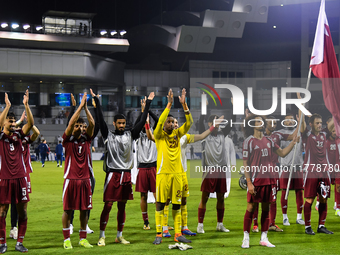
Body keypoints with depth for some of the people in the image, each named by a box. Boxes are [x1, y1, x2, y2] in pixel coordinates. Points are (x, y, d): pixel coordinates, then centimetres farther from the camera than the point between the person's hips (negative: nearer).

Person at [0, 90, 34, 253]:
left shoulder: (19, 135, 8)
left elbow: (30, 124, -4)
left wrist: (26, 105, -13)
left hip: (20, 178, 3)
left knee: (23, 212, 3)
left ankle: (19, 243, 11)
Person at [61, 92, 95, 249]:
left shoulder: (86, 139, 8)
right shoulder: (68, 139, -1)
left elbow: (92, 123, -5)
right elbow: (70, 123, -15)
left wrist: (86, 108, -11)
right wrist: (80, 106, -16)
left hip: (85, 179, 3)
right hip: (71, 178, -3)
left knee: (84, 210, 6)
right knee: (67, 209, 0)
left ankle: (83, 238, 14)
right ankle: (66, 239, 6)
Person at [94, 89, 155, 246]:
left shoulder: (130, 135, 10)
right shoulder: (108, 135, 2)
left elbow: (142, 122, 10)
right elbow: (100, 120, -5)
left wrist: (148, 103, 9)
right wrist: (96, 101, -9)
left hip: (126, 174, 4)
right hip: (113, 173, -4)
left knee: (122, 206, 10)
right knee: (108, 205, -5)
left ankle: (119, 236, 18)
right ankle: (102, 236, -1)